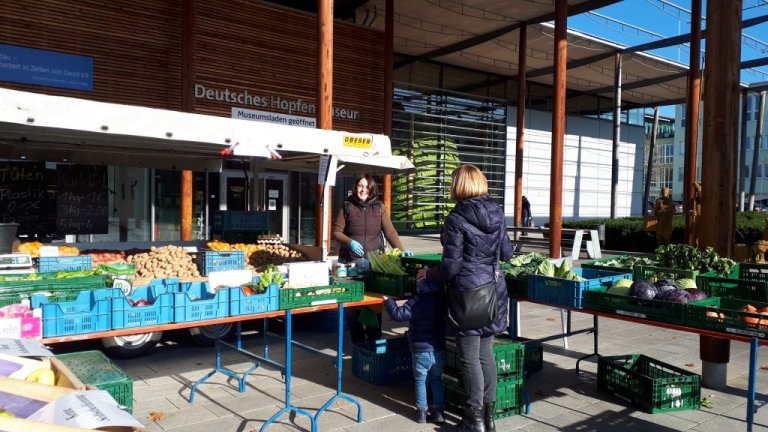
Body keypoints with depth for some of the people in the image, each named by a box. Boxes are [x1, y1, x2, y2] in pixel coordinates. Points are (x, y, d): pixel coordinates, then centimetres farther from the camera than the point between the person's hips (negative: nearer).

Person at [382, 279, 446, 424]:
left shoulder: (416, 301, -15)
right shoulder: (442, 299, -1)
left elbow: (398, 314, -16)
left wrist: (388, 301, -3)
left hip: (421, 350, -4)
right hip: (439, 350, 4)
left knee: (420, 380, 12)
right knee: (437, 379, 18)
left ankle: (422, 412, 16)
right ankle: (438, 411, 16)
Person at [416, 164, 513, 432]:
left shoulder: (456, 219, -14)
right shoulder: (497, 214, 5)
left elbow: (451, 266, -14)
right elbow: (506, 253, 16)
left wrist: (428, 274, 3)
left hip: (467, 292, -6)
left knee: (470, 358, 3)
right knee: (486, 353, 15)